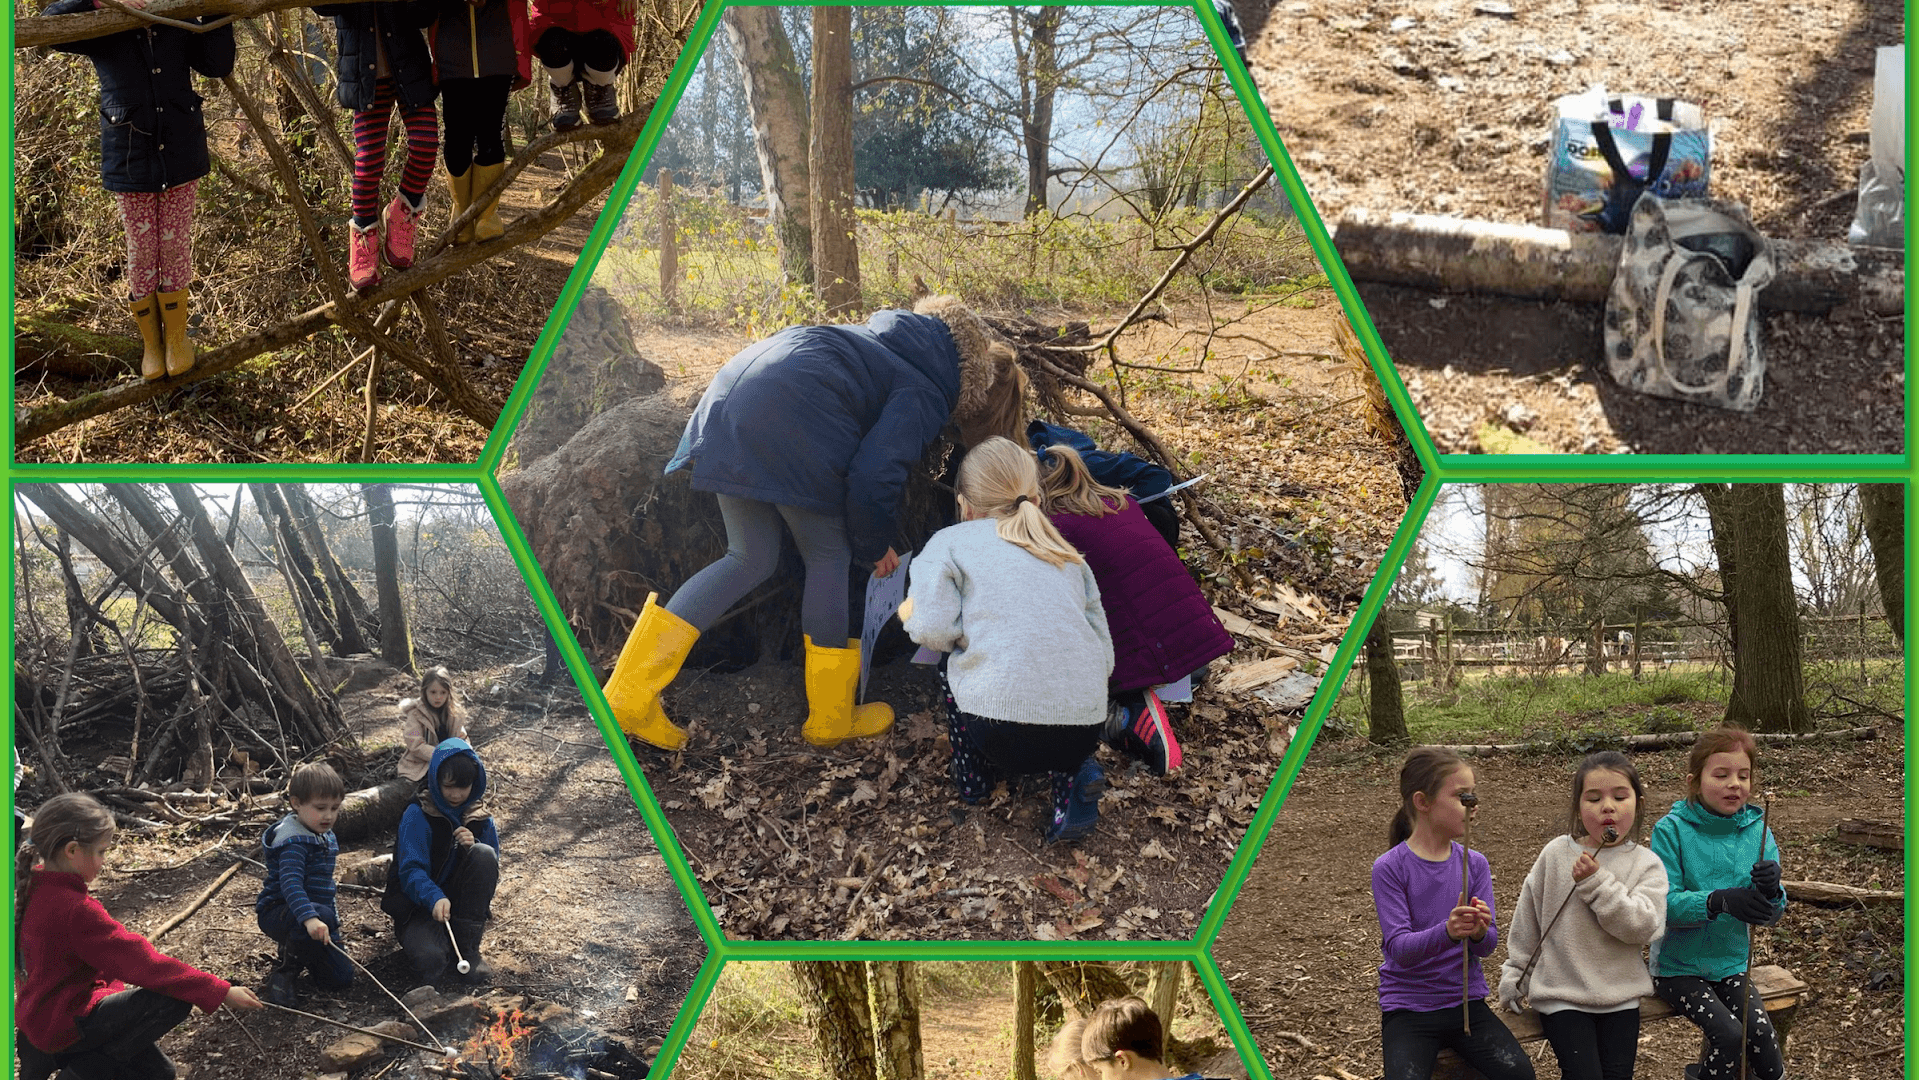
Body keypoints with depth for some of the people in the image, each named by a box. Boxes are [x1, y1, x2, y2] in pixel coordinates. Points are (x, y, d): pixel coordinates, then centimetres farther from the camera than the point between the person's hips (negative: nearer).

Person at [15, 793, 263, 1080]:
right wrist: (221, 992, -25)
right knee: (173, 1002, -20)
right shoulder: (76, 910, -28)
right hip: (65, 1023, -9)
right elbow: (144, 962, -29)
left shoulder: (33, 890, 0)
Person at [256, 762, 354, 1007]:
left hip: (314, 912, 8)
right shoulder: (294, 841, -21)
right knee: (324, 915, -40)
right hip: (278, 911, -8)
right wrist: (310, 918, -51)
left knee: (342, 978, -1)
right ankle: (283, 972, -18)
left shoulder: (326, 837, 9)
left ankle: (296, 950, 26)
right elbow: (290, 883, -37)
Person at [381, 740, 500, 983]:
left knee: (484, 854, -25)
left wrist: (473, 848, -21)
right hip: (419, 905, -4)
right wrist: (435, 898, -43)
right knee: (430, 963, -36)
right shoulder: (417, 816, -11)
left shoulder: (480, 819, 4)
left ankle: (468, 947, -17)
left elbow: (491, 869, 1)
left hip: (462, 904, 5)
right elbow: (410, 871, -23)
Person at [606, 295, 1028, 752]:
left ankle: (630, 696, 8)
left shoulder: (904, 334, 26)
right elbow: (876, 474, -11)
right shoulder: (927, 395, -1)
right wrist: (875, 546, 8)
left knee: (751, 559, 15)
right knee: (829, 559, 8)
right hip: (789, 412, -9)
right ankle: (831, 721, 17)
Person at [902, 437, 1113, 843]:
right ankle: (1073, 773, 8)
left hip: (1002, 730, -2)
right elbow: (1104, 650, 18)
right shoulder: (1069, 554, 24)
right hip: (1085, 727, 3)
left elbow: (932, 628, -5)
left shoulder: (949, 542, 11)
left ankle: (974, 774, 22)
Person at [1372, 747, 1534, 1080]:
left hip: (1466, 1000, 3)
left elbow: (1488, 945, -1)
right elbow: (1398, 946, -17)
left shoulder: (1475, 864, 3)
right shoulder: (1389, 868, -10)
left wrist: (1480, 931, -26)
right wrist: (1447, 932, -35)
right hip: (1407, 1006, -3)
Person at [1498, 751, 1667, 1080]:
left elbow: (1642, 927, -16)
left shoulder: (1646, 865, -1)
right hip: (1561, 994, -1)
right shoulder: (1556, 854, -1)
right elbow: (1526, 921, 8)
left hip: (1619, 996, 1)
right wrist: (1515, 976, 11)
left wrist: (1597, 882, -21)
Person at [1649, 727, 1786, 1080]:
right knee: (1728, 1034, -22)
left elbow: (1769, 916, 2)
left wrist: (1771, 891, -22)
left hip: (1732, 964, 4)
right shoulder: (1672, 831, -12)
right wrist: (1719, 901, -36)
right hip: (1678, 967, -3)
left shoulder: (1757, 832, 0)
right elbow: (1664, 905, -19)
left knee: (1761, 1032, -19)